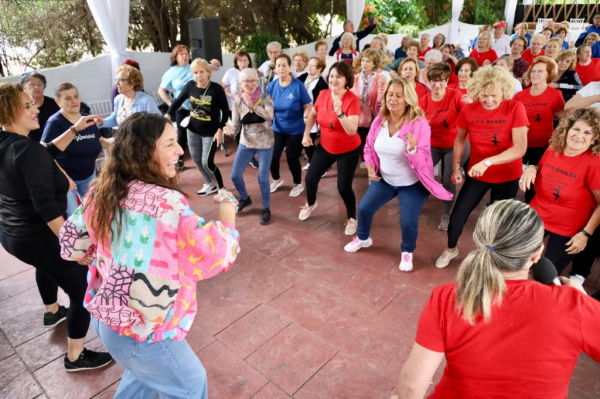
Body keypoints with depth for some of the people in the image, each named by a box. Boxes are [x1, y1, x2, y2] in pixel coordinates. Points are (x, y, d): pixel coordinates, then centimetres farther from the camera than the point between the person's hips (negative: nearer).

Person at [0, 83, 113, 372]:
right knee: (83, 290, 3)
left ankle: (52, 312, 62)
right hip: (39, 238, -10)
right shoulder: (28, 150, -26)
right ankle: (76, 356, 18)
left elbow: (47, 152, 14)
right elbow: (46, 206, -31)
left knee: (47, 266, 38)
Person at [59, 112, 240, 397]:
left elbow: (70, 239, 6)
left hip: (104, 315, 8)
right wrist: (227, 204, -12)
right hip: (140, 329, -7)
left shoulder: (101, 192, -6)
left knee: (146, 372, 35)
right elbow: (218, 255, -27)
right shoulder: (166, 203, -30)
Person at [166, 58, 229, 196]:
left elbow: (225, 111, -11)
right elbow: (178, 101, 4)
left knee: (207, 162, -6)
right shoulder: (190, 86, -7)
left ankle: (221, 189, 14)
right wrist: (168, 115, -10)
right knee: (197, 159, 14)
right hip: (193, 130, 5)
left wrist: (220, 130, -16)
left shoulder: (216, 89, -17)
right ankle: (210, 184, 35)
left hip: (211, 132, -5)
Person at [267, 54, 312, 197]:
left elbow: (307, 106, -12)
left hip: (296, 129, -3)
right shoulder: (271, 86, -3)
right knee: (272, 157, 2)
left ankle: (298, 184, 32)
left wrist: (306, 117, -31)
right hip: (278, 128, 4)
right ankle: (277, 179, 35)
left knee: (292, 158, 4)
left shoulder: (298, 85, -15)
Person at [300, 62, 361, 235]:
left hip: (348, 151, -5)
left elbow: (352, 130, -34)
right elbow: (313, 114, 11)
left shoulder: (352, 100, -24)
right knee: (310, 178, 8)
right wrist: (306, 133, 3)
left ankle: (352, 218, 24)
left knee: (344, 187, -4)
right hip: (325, 147, 5)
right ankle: (310, 204, 42)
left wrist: (339, 112, -45)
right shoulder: (323, 94, -9)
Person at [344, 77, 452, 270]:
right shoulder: (379, 121, -8)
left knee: (408, 223, -10)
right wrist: (370, 167, -8)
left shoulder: (419, 124, -22)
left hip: (412, 183, -4)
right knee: (364, 208, 9)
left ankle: (407, 252, 25)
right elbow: (369, 148, 7)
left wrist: (412, 149, -45)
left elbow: (423, 161, -25)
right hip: (384, 179, 5)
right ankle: (363, 238, 41)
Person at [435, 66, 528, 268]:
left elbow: (520, 148, -25)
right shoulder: (468, 110, -11)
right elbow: (460, 140, 5)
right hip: (476, 174, 2)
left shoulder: (515, 108, -18)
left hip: (507, 176, -1)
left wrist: (487, 162, -35)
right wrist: (456, 165, -6)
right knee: (457, 216, 1)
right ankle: (450, 249, 30)